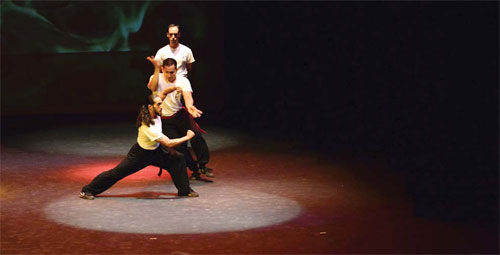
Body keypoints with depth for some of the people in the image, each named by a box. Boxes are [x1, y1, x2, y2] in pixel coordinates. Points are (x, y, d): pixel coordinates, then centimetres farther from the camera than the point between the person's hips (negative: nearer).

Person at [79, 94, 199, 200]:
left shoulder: (155, 113, -15)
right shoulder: (148, 127, -37)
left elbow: (163, 93, 1)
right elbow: (169, 143, -34)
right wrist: (187, 137, -25)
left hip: (156, 150, 8)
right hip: (141, 153, -8)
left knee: (178, 158, -3)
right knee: (117, 172, -3)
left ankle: (184, 190, 9)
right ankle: (87, 190, 10)